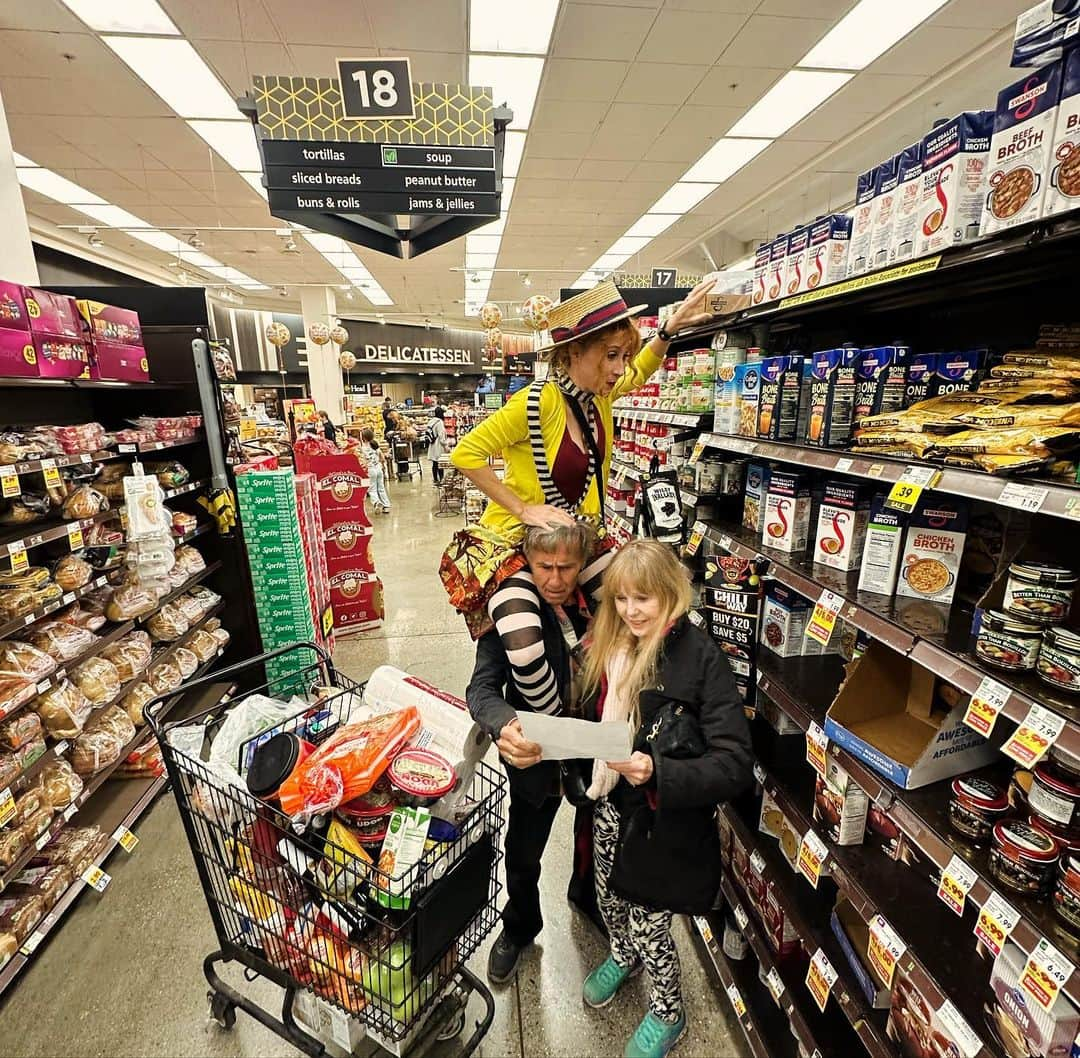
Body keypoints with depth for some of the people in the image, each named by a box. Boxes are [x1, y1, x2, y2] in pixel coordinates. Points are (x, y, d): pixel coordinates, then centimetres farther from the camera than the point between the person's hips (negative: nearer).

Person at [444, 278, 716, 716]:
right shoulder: (537, 403, -24)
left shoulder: (599, 395, -1)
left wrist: (670, 328, 6)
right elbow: (465, 454, -20)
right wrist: (523, 509, -22)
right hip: (515, 541, -7)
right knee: (526, 651, -26)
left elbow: (640, 370, 22)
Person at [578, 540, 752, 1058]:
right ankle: (622, 957, 61)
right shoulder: (606, 643, -6)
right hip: (610, 803, 6)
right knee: (609, 901, 27)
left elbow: (735, 763, -26)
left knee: (648, 921, 15)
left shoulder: (701, 656, -24)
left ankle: (667, 1014, 47)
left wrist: (657, 771, -36)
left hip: (664, 816, -5)